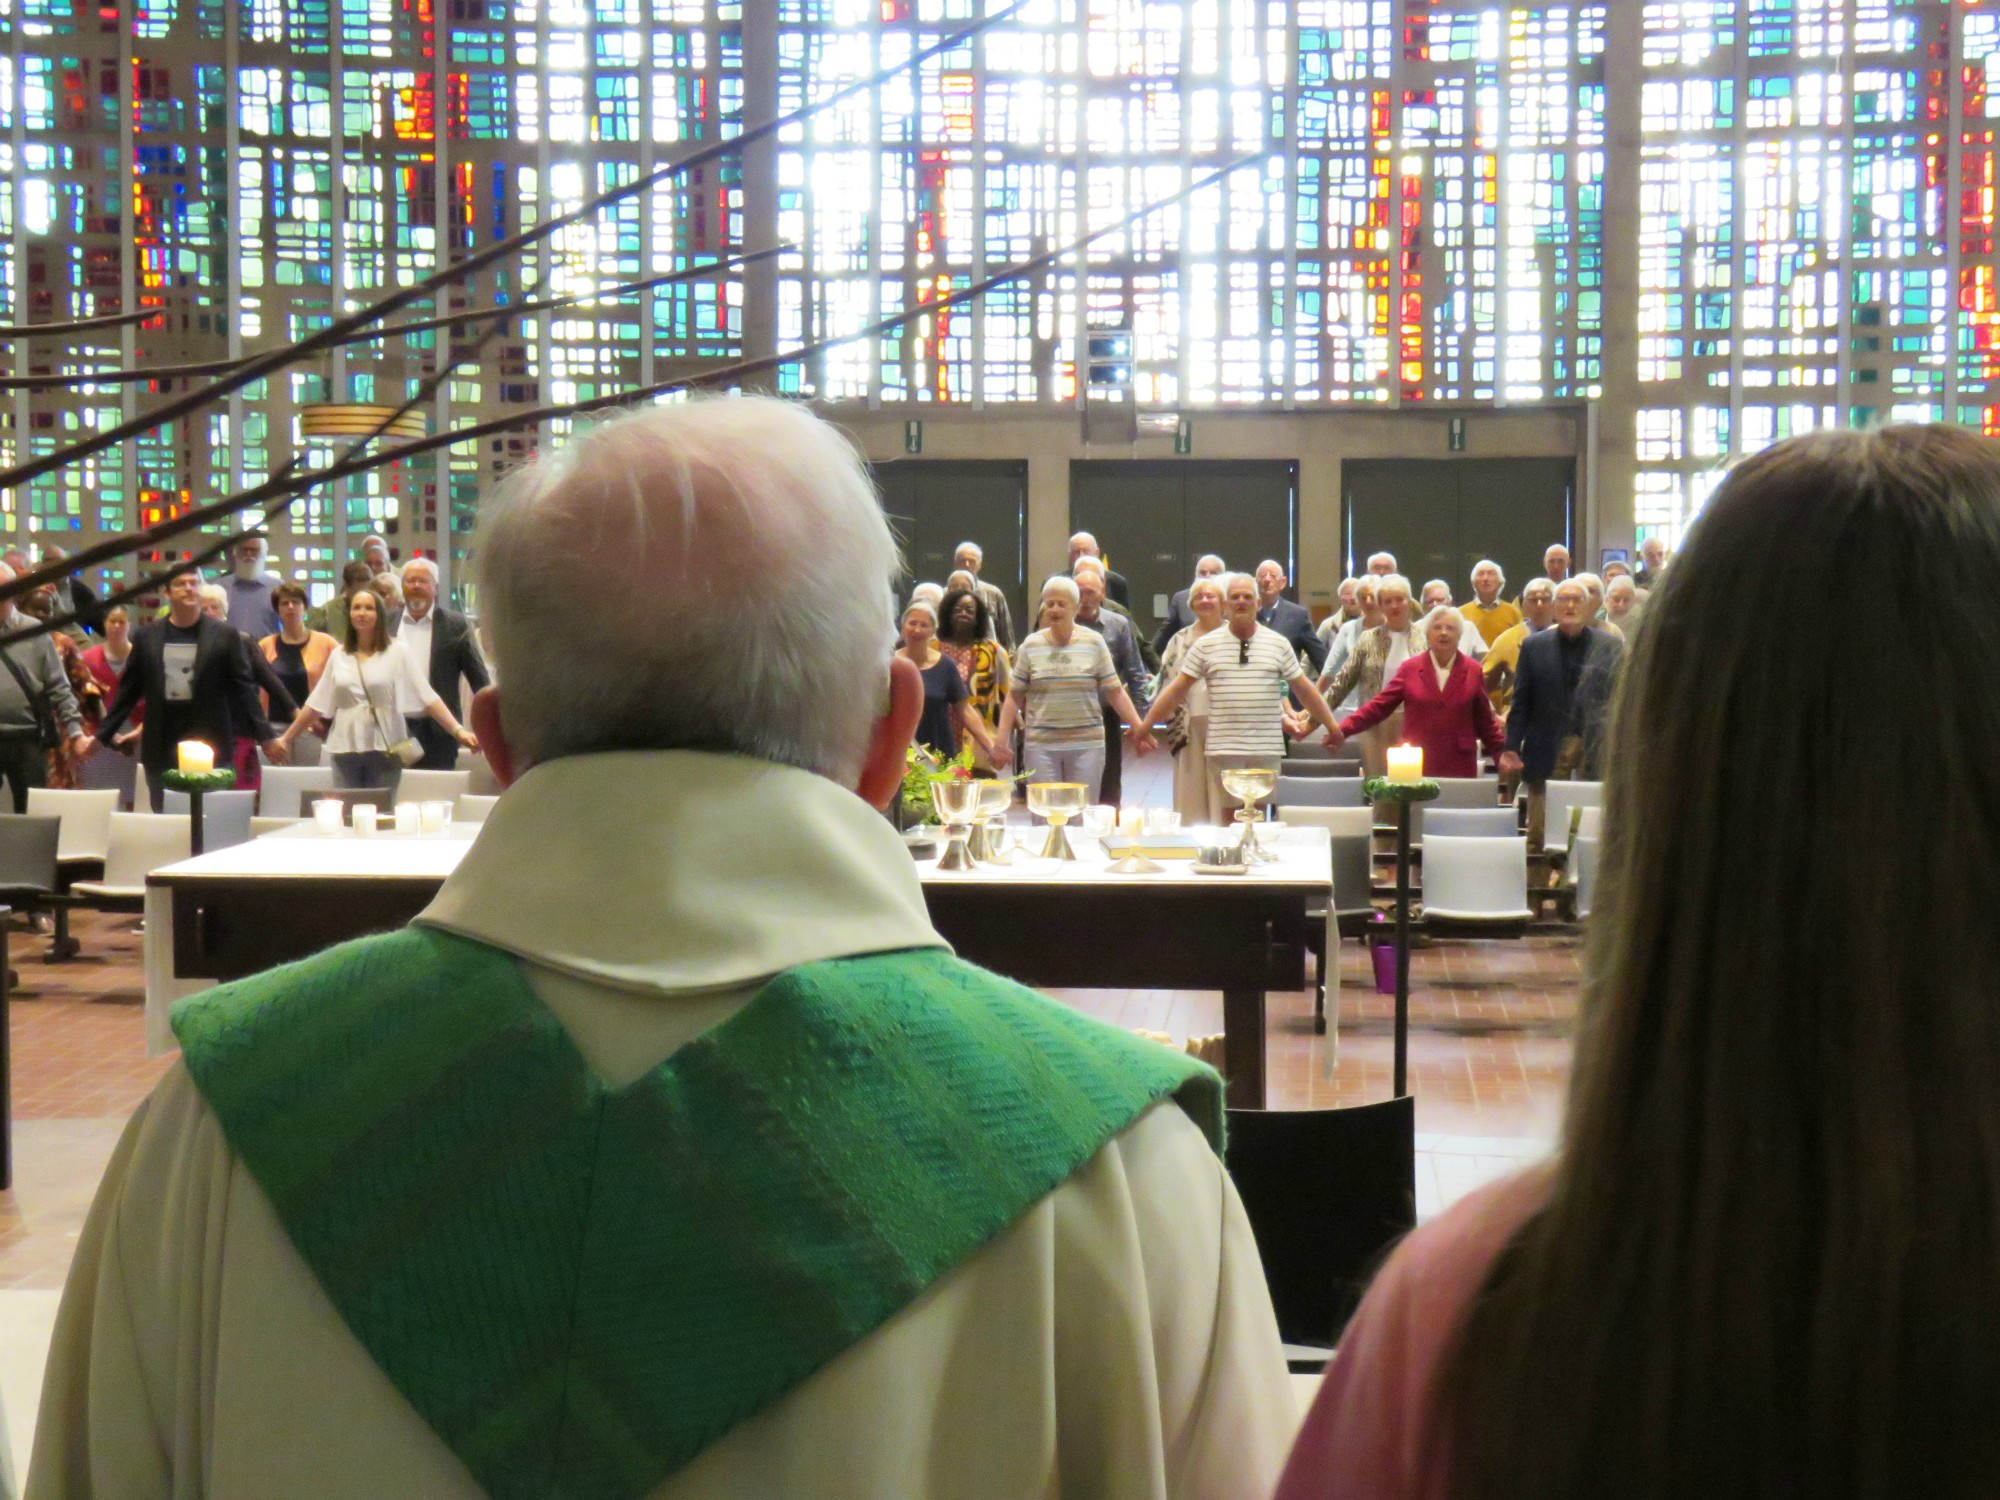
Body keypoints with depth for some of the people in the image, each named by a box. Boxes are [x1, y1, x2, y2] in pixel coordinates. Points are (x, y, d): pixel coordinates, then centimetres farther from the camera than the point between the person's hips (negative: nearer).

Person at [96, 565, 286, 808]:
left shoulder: (225, 634, 2)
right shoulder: (147, 637, 8)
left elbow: (244, 688, 0)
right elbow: (128, 690, 13)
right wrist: (104, 733, 11)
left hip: (212, 750, -2)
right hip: (161, 751, 2)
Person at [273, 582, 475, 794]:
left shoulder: (398, 652, -1)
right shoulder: (339, 655, 9)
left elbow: (427, 696, -7)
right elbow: (316, 704, 13)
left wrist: (458, 730, -17)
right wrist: (286, 739, 13)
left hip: (384, 749, -3)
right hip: (345, 749, 3)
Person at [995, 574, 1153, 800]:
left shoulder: (1094, 642, 3)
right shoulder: (1031, 646, 5)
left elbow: (1115, 691, 3)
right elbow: (1014, 696, 7)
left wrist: (1138, 727, -6)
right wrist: (1002, 739, 1)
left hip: (1087, 743, 0)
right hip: (1040, 745, 0)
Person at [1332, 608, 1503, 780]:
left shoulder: (1473, 671, 6)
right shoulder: (1410, 668, 5)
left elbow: (1485, 722, 11)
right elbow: (1378, 707, 3)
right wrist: (1341, 730, -8)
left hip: (1459, 767, 0)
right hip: (1416, 766, 0)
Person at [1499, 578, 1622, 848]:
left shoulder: (1610, 646, 6)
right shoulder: (1534, 646, 8)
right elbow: (1521, 702, 6)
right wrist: (1511, 749, -3)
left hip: (1596, 748, 0)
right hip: (1547, 750, 1)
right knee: (1540, 835, 2)